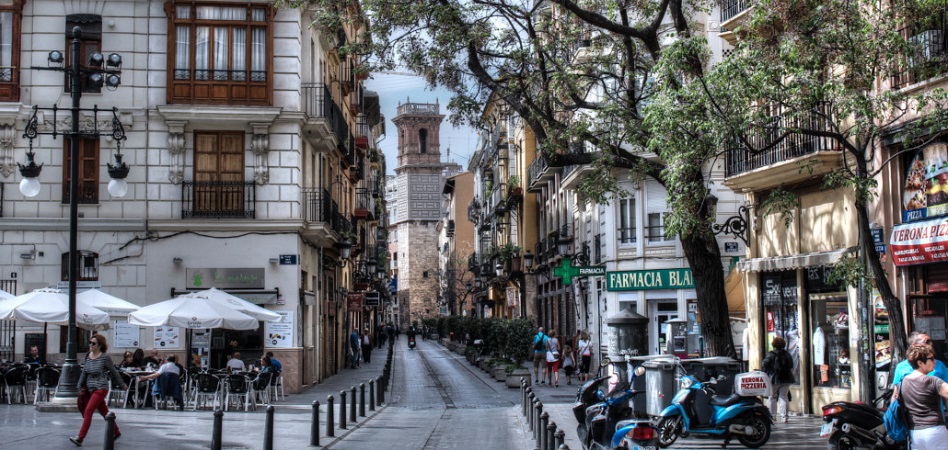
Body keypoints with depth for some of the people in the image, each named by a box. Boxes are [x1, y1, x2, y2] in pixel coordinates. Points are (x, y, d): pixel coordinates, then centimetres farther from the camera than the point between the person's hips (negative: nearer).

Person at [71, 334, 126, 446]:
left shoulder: (105, 358, -10)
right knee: (105, 412, 16)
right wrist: (80, 386, 6)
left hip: (100, 389, -6)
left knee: (88, 411, -15)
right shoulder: (87, 356, 6)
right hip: (90, 389, 6)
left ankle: (80, 438, -17)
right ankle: (116, 432, 31)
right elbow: (84, 372, 13)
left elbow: (114, 372, -1)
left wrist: (122, 385, 9)